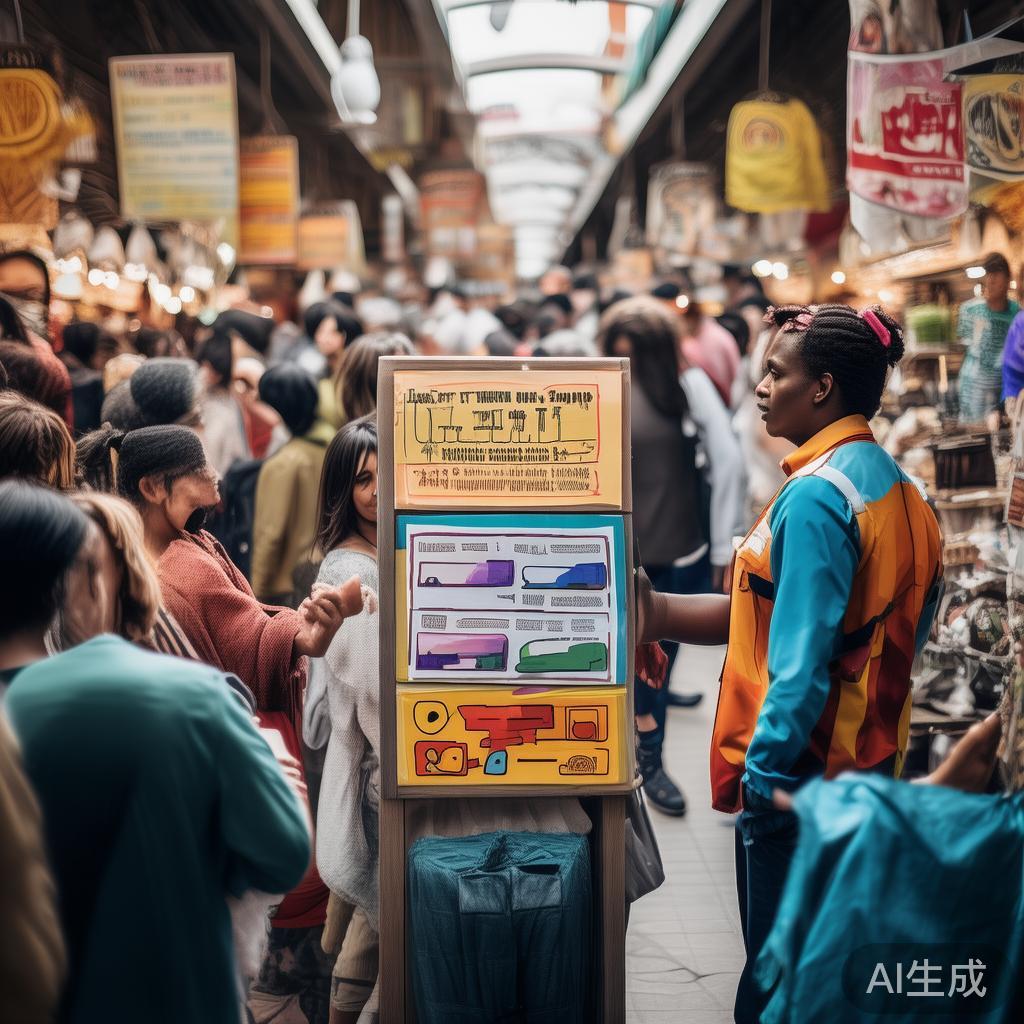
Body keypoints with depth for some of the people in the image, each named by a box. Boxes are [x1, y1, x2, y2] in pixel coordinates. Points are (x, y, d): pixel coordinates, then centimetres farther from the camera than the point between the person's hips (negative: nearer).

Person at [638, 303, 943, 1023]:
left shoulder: (815, 497, -19)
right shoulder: (899, 488, 9)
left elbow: (800, 659, -23)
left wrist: (764, 767, -16)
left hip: (797, 774, -9)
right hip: (871, 761, 9)